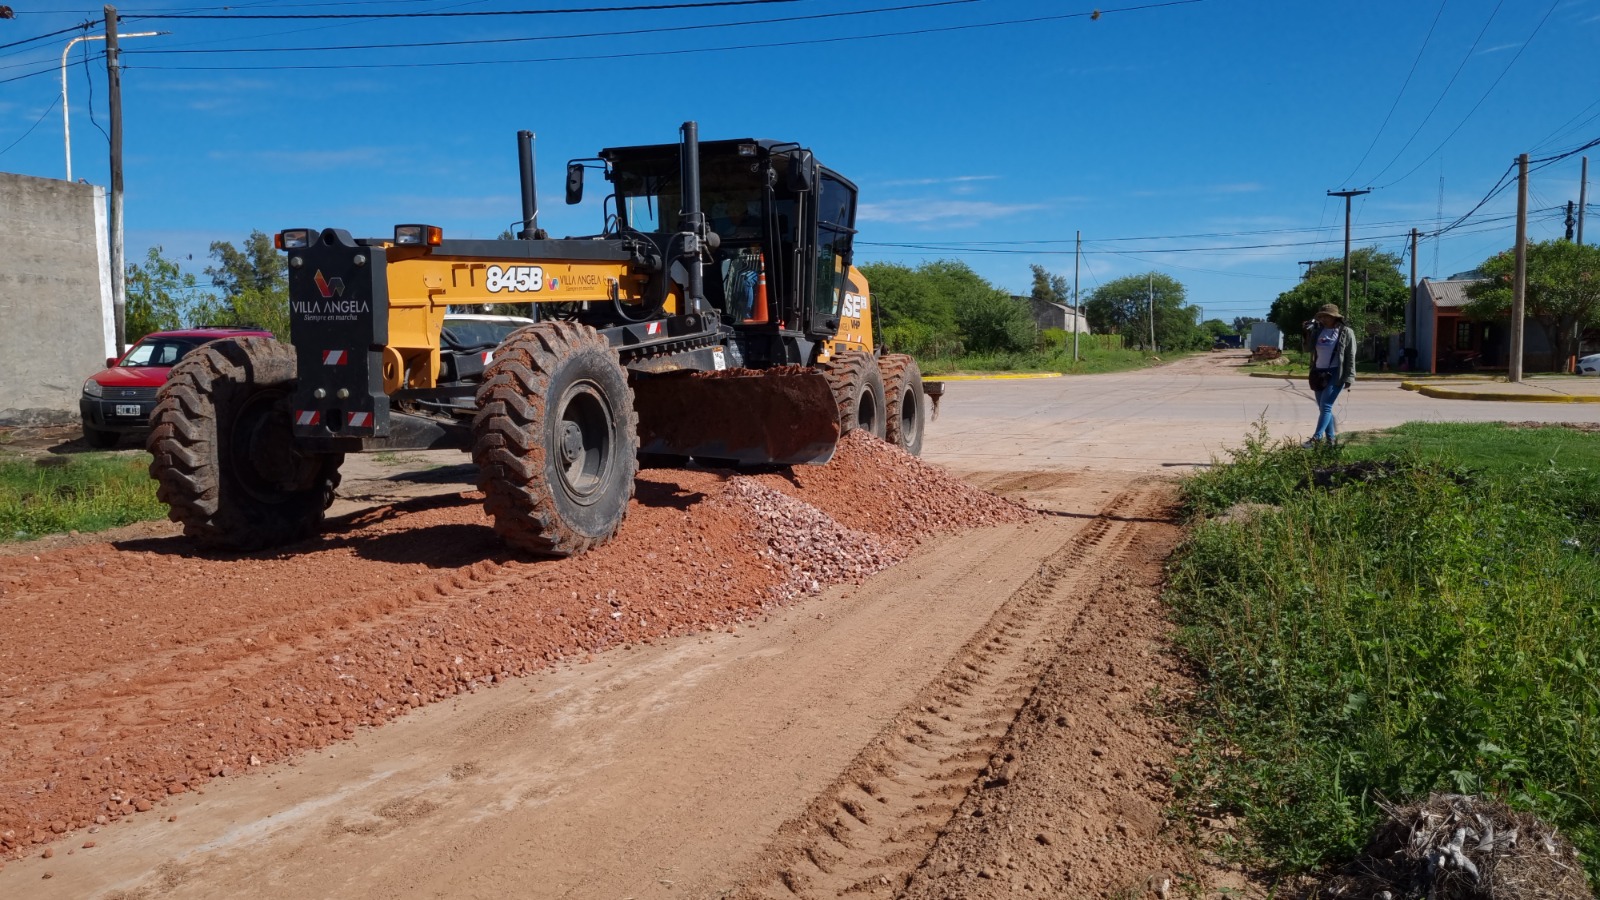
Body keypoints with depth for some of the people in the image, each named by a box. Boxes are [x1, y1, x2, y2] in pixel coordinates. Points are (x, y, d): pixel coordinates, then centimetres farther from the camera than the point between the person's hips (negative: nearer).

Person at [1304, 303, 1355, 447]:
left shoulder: (1346, 332, -4)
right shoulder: (1318, 330, 10)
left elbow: (1351, 357, -6)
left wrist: (1349, 378, -13)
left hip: (1335, 374, -6)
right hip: (1318, 373, 6)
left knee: (1325, 406, -13)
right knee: (1322, 408, 9)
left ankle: (1316, 439, -20)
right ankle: (1330, 438, 19)